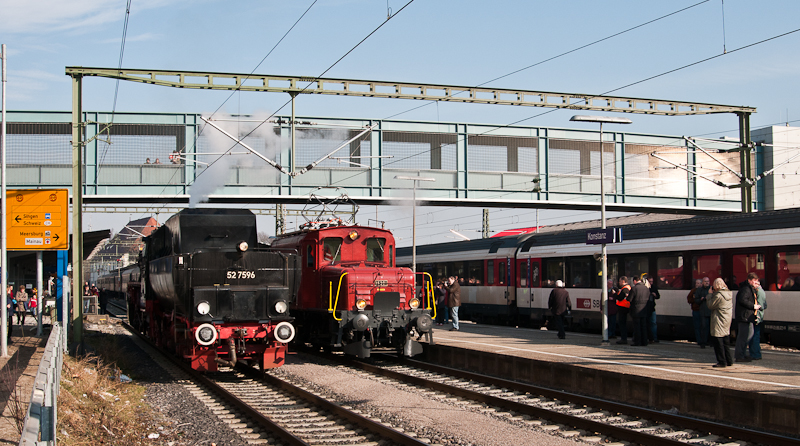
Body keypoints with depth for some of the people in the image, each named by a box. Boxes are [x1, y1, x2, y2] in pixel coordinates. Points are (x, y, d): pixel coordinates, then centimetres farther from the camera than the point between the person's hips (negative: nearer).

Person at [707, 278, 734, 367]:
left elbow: (710, 305, -12)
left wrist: (711, 294, -3)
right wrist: (713, 293, 6)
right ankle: (729, 361, 23)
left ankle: (722, 362, -1)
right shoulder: (730, 293, 5)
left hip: (719, 322, -9)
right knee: (725, 341, 18)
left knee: (717, 342, -2)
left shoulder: (718, 295, -21)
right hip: (727, 320, 9)